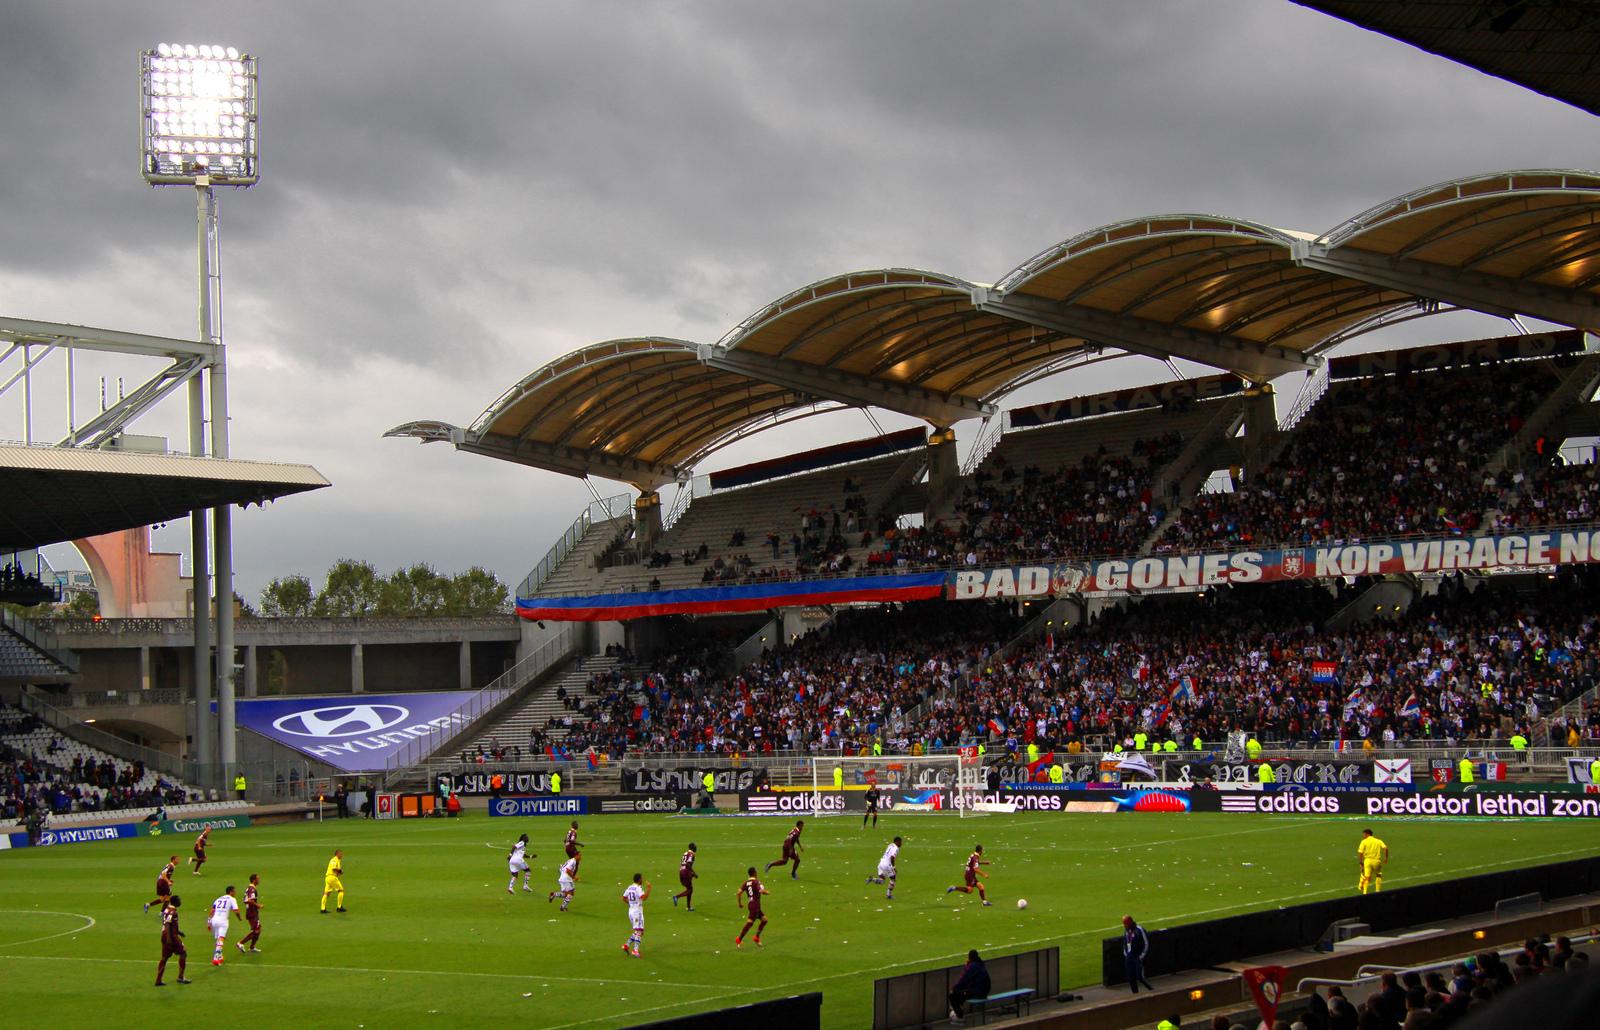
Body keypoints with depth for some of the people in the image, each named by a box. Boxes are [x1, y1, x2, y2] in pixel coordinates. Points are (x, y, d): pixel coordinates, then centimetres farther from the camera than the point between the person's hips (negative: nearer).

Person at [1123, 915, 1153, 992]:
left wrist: (1141, 956, -11)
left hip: (1138, 957, -7)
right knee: (1131, 979, 5)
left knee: (1140, 977, -10)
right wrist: (1125, 954, 14)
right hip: (1129, 958, 7)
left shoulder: (1139, 930, -15)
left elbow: (1146, 944, -11)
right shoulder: (1126, 930, 8)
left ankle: (1152, 990, 9)